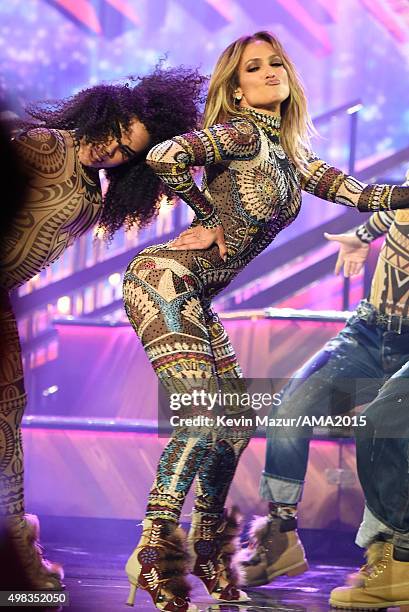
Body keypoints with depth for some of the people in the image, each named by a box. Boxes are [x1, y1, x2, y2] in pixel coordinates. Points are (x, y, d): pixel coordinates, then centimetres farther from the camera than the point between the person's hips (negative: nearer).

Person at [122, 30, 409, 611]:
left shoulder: (290, 155, 16)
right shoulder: (242, 133, -10)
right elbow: (165, 156, -25)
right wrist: (208, 216, -9)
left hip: (195, 298, 9)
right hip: (163, 279, -9)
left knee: (235, 419, 9)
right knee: (202, 416, -18)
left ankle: (209, 552, 20)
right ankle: (155, 554, -19)